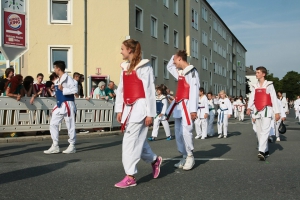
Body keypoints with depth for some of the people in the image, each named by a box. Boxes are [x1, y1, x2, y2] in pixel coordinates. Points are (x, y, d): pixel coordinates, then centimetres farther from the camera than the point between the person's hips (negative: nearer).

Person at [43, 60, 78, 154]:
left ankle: (72, 146, 12)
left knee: (70, 125, 1)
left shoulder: (68, 79, -13)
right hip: (59, 105, 9)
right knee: (53, 124, 6)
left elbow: (75, 90, -22)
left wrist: (63, 89, -19)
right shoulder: (58, 81, 15)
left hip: (67, 105, -9)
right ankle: (55, 146, 11)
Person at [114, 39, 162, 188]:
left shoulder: (144, 67, -8)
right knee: (137, 139, 13)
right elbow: (121, 90, 16)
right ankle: (154, 160, 36)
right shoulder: (125, 67, 15)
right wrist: (119, 110, 13)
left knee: (130, 141, -10)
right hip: (128, 108, 8)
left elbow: (149, 91, -10)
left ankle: (130, 177, -5)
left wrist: (150, 113, -12)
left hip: (139, 107, -8)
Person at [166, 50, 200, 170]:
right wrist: (174, 57, 20)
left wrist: (193, 109, -21)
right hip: (178, 105, 9)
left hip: (187, 105, -9)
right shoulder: (180, 73, 17)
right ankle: (184, 157, 15)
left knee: (185, 131, -16)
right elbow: (169, 66, 37)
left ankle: (190, 156, -3)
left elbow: (194, 91, -15)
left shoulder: (192, 71, -9)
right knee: (178, 133, 8)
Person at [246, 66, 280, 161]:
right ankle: (266, 151, 20)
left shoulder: (269, 85, 1)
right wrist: (249, 108, -15)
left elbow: (274, 99, -2)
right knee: (259, 132, 8)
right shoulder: (255, 86, 14)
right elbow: (252, 98, 3)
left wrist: (277, 112, -7)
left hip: (267, 110, -5)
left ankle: (261, 152, -26)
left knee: (265, 131, -16)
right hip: (257, 111, 6)